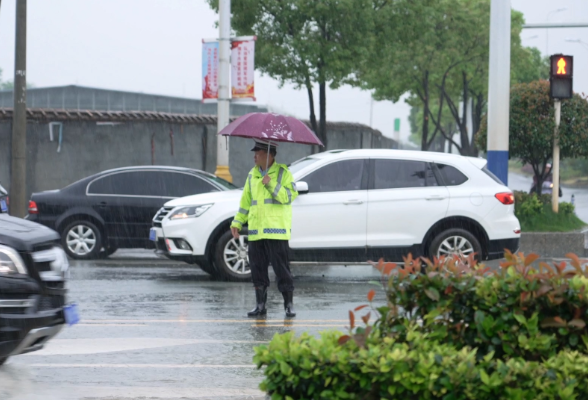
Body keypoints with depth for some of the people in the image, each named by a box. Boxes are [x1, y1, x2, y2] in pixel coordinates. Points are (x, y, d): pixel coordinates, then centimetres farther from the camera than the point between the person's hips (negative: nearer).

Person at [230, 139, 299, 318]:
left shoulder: (282, 173, 0)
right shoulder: (252, 175, 16)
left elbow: (290, 196, -10)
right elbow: (246, 201, 20)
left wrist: (272, 185, -19)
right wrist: (237, 222, 13)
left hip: (276, 230, -6)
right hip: (255, 231, 6)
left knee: (281, 266, -7)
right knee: (257, 268, 5)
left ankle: (289, 304, -1)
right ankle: (260, 305, 12)